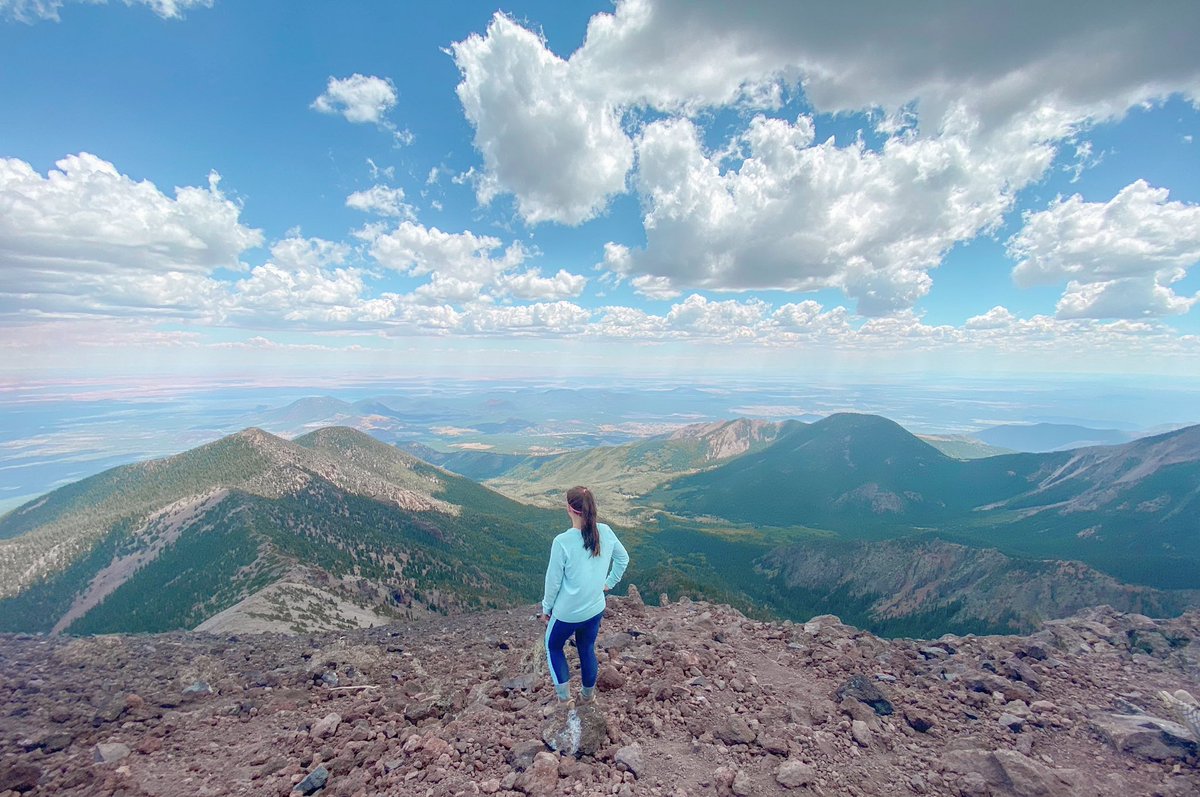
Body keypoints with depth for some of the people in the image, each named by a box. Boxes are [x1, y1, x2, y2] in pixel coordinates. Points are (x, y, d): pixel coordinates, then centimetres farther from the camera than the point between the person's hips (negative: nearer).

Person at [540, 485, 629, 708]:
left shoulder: (562, 542, -28)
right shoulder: (605, 532, -14)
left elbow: (553, 581, -16)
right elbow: (623, 559, 3)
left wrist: (546, 609, 0)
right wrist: (609, 583, 14)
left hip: (567, 613, -4)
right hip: (595, 609, 4)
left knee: (553, 647, 26)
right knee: (587, 649, 28)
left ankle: (564, 695, 31)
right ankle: (588, 693, 46)